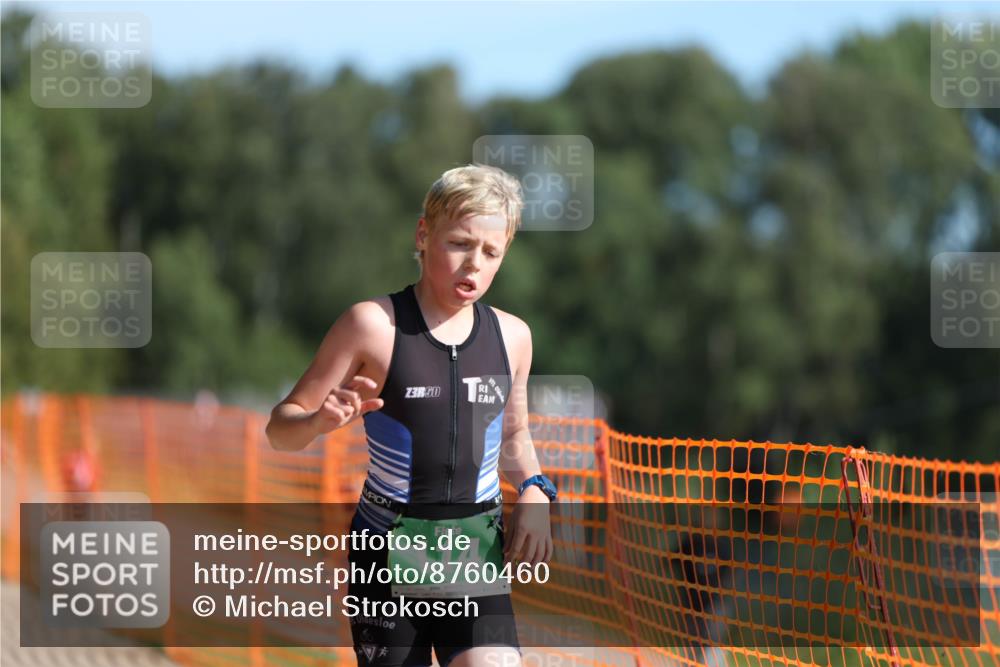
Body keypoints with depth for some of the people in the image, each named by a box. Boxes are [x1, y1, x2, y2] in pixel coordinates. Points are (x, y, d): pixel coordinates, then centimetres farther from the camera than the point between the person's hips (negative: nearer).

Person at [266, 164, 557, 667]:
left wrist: (532, 492, 2)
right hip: (389, 552, -2)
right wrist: (319, 421, -26)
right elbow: (280, 428, -4)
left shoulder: (510, 336, 4)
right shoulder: (373, 324, -8)